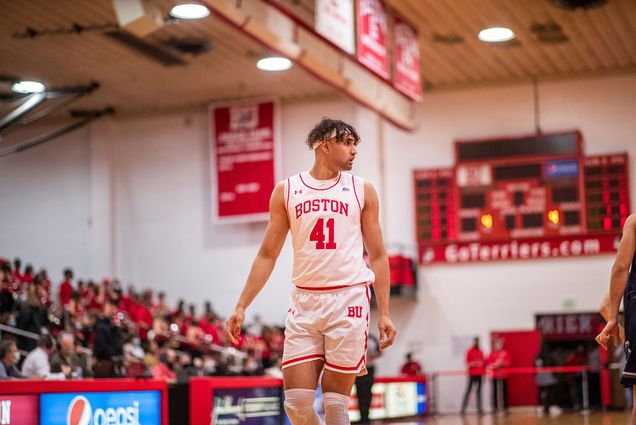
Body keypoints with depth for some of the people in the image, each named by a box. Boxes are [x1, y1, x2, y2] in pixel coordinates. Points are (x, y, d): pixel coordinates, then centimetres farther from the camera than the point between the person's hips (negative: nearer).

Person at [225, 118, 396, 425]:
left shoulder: (362, 190, 8)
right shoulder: (286, 190, 9)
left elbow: (378, 256, 9)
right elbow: (267, 255, 11)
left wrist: (384, 313, 2)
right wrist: (241, 306, 3)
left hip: (348, 299, -1)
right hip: (303, 302, 1)